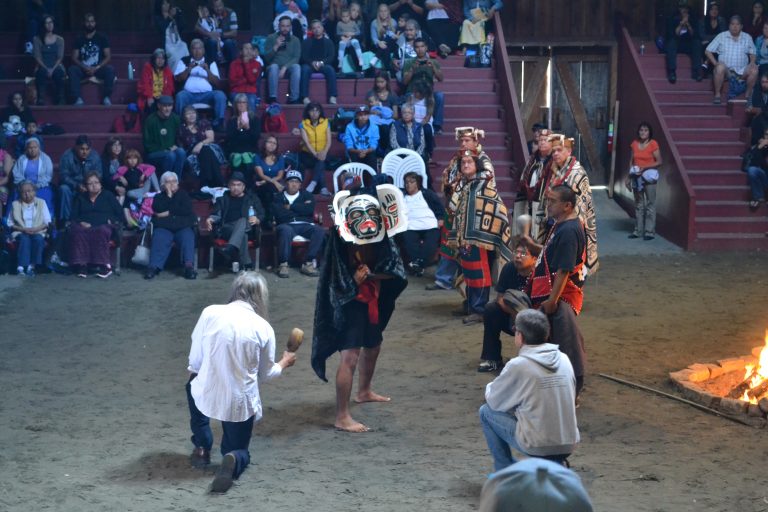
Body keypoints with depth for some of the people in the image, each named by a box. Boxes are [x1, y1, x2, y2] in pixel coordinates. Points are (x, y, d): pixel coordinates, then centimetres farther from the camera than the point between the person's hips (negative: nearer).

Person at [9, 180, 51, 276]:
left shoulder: (41, 202, 14)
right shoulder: (15, 204, 13)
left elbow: (47, 222, 7)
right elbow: (11, 223, 6)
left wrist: (36, 229, -12)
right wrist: (23, 229, -12)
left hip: (38, 231, 0)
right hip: (20, 232, 0)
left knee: (38, 239, -34)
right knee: (24, 239, -34)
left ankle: (32, 266, -36)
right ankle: (21, 267, -45)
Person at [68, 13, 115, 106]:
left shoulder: (102, 38, 6)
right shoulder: (79, 40, 10)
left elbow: (108, 57, -2)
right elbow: (74, 58, 3)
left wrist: (96, 68, -16)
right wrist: (85, 67, -16)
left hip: (98, 69, -1)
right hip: (83, 70, 1)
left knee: (110, 69, -32)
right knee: (72, 69, -30)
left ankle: (107, 97, -24)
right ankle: (78, 98, -32)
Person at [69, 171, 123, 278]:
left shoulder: (108, 196, 16)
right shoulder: (80, 198, 24)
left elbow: (120, 214, 10)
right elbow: (73, 216, 14)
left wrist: (111, 221, -9)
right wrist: (81, 222, -7)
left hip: (104, 225, -2)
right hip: (85, 226, 2)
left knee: (101, 231, -39)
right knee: (77, 231, -34)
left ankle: (104, 265, -38)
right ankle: (81, 264, -38)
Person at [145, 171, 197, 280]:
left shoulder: (183, 195, 19)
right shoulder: (159, 197, 21)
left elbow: (187, 210, 1)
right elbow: (157, 209, -1)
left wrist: (169, 212, 0)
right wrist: (169, 196, 1)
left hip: (183, 227, 0)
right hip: (164, 227, 0)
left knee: (187, 238, -32)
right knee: (159, 239, -32)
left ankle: (189, 265, -48)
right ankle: (154, 267, -46)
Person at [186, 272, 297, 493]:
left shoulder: (210, 313, -6)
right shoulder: (264, 328, -6)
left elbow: (194, 362, 2)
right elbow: (265, 375, 7)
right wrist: (284, 363, 29)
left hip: (207, 396, 1)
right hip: (241, 403, -1)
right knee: (239, 450, 25)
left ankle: (202, 448, 28)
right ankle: (234, 460, -12)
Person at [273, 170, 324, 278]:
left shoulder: (306, 195, 21)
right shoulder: (278, 197, 16)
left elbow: (310, 209, 0)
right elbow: (279, 214, -4)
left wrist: (291, 207, 1)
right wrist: (300, 209, 2)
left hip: (305, 225, 2)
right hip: (287, 225, -2)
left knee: (320, 231, -29)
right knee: (286, 230, -39)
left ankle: (308, 263, -29)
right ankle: (283, 264, -36)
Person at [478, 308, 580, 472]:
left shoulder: (518, 365, -12)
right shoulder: (563, 359, 3)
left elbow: (493, 401, 1)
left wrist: (491, 387, 25)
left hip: (538, 446, -5)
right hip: (569, 445, 6)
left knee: (486, 412, 13)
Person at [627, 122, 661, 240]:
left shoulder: (653, 144, -6)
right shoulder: (634, 144, 8)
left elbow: (659, 162, -7)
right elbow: (631, 161, 12)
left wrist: (645, 168, -17)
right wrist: (629, 177, 8)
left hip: (648, 177, -5)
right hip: (636, 177, 5)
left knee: (650, 204, -3)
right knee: (638, 204, 10)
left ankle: (650, 231, -2)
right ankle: (638, 230, 15)